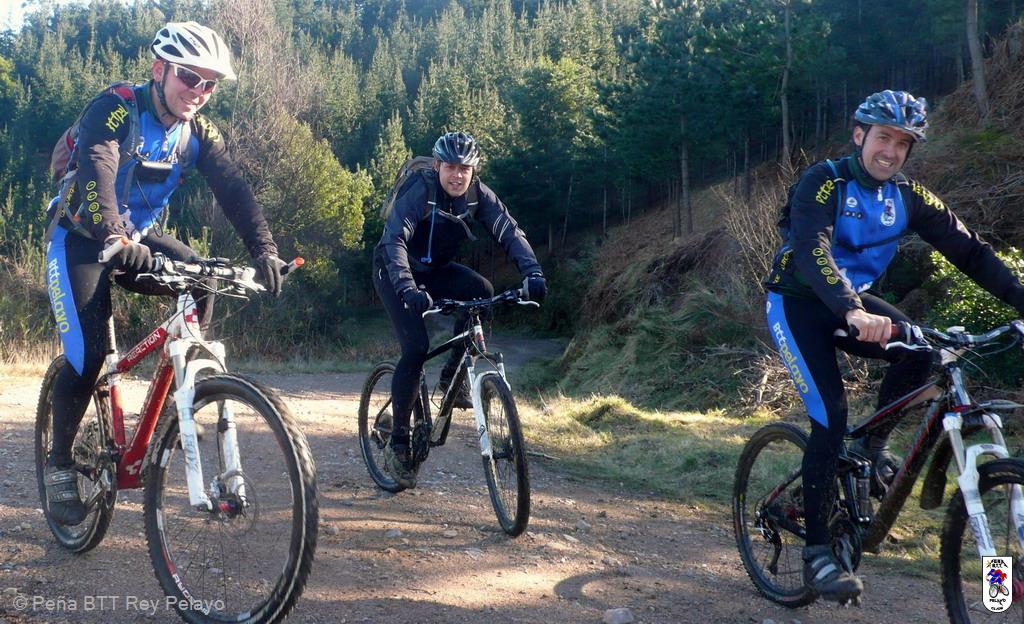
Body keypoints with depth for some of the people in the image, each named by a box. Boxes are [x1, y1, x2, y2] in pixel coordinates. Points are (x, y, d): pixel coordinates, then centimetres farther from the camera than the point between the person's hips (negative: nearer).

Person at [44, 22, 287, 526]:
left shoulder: (199, 132, -6)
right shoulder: (114, 110, -21)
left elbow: (233, 190, -18)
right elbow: (96, 174, -38)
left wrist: (264, 250, -34)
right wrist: (116, 238, -56)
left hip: (141, 236, 5)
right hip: (82, 238, -5)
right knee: (87, 356, -15)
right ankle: (59, 461, 7)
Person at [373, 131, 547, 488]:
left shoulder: (478, 195, -13)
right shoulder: (418, 193, -26)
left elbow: (510, 232, -21)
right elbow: (394, 240, -39)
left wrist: (533, 272, -39)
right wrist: (407, 288, -55)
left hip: (435, 269, 5)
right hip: (396, 273, -5)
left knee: (482, 291, -25)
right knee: (416, 347, -19)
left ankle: (452, 375, -7)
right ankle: (398, 441, -7)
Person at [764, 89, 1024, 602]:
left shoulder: (907, 196, -3)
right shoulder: (824, 181, -20)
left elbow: (967, 249, -6)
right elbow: (813, 249, -37)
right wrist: (852, 312, -53)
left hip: (853, 299, 5)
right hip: (799, 302, -5)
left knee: (920, 349, -23)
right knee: (831, 415, -19)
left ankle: (874, 442, 3)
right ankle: (817, 552, -10)